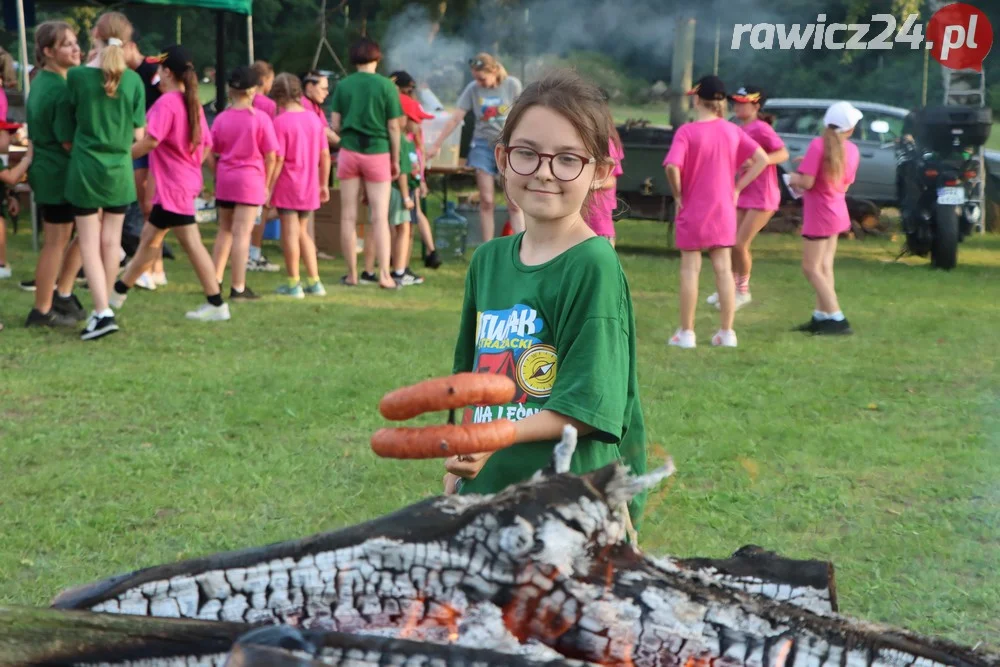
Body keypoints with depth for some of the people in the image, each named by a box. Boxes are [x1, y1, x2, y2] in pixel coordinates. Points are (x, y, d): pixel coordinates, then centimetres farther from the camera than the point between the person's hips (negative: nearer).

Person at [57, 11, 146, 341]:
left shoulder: (76, 76, -10)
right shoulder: (133, 80, -6)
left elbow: (66, 135, -3)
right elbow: (138, 134, 2)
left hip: (85, 168, -2)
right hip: (120, 170, 2)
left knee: (89, 243, 2)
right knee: (111, 241, 12)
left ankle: (102, 312, -9)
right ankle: (103, 309, 21)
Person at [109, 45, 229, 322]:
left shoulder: (166, 103, -15)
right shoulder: (193, 103, 11)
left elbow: (150, 141, -24)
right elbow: (206, 145, 12)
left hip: (173, 185, -9)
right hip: (186, 179, 9)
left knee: (191, 243, -6)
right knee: (150, 236, 16)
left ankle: (216, 304, -4)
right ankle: (119, 291, 24)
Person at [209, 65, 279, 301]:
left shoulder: (221, 118, 2)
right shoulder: (260, 118, -8)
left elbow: (212, 153, 7)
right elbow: (270, 156, -8)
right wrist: (266, 184, 2)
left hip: (225, 178, 4)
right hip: (250, 178, -4)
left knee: (224, 231, 18)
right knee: (241, 233, -4)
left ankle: (215, 280, 21)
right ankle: (238, 288, -4)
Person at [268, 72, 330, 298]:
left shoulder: (280, 122, -13)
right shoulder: (314, 119, 4)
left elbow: (278, 159, -17)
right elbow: (325, 155, 7)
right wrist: (324, 184, 16)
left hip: (288, 185, -6)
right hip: (309, 186, 6)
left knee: (290, 233, 2)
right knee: (302, 232, 17)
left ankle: (293, 284, 6)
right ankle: (314, 282, 15)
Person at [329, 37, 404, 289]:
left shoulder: (343, 85, 2)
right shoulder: (386, 86, -4)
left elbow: (335, 125, 1)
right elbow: (393, 127, -3)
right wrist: (395, 159, 7)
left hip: (349, 152, 2)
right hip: (377, 153, -2)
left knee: (348, 216, 7)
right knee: (380, 216, 0)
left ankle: (352, 274, 10)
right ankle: (384, 274, -7)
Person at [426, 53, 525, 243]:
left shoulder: (512, 85, -7)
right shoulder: (473, 89, -4)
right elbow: (455, 119, -2)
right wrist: (437, 145, -4)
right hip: (483, 145, 2)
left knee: (514, 203, -6)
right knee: (486, 201, 1)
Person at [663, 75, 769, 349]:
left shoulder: (686, 132, -15)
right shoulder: (732, 131, 1)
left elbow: (672, 167, -26)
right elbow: (762, 159, 3)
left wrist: (678, 195, -10)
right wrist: (738, 187, 4)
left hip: (693, 211, -4)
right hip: (724, 210, 4)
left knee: (690, 270, 4)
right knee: (724, 269, 8)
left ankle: (686, 332, 8)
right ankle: (727, 332, 11)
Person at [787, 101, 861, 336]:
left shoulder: (818, 145, -20)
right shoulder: (852, 150, 0)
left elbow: (807, 182, -23)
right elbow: (844, 185, 10)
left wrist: (794, 179, -1)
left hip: (819, 214, -7)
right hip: (836, 212, 7)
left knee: (812, 268, -2)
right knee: (824, 267, 15)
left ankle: (837, 320, -8)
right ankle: (821, 316, 17)